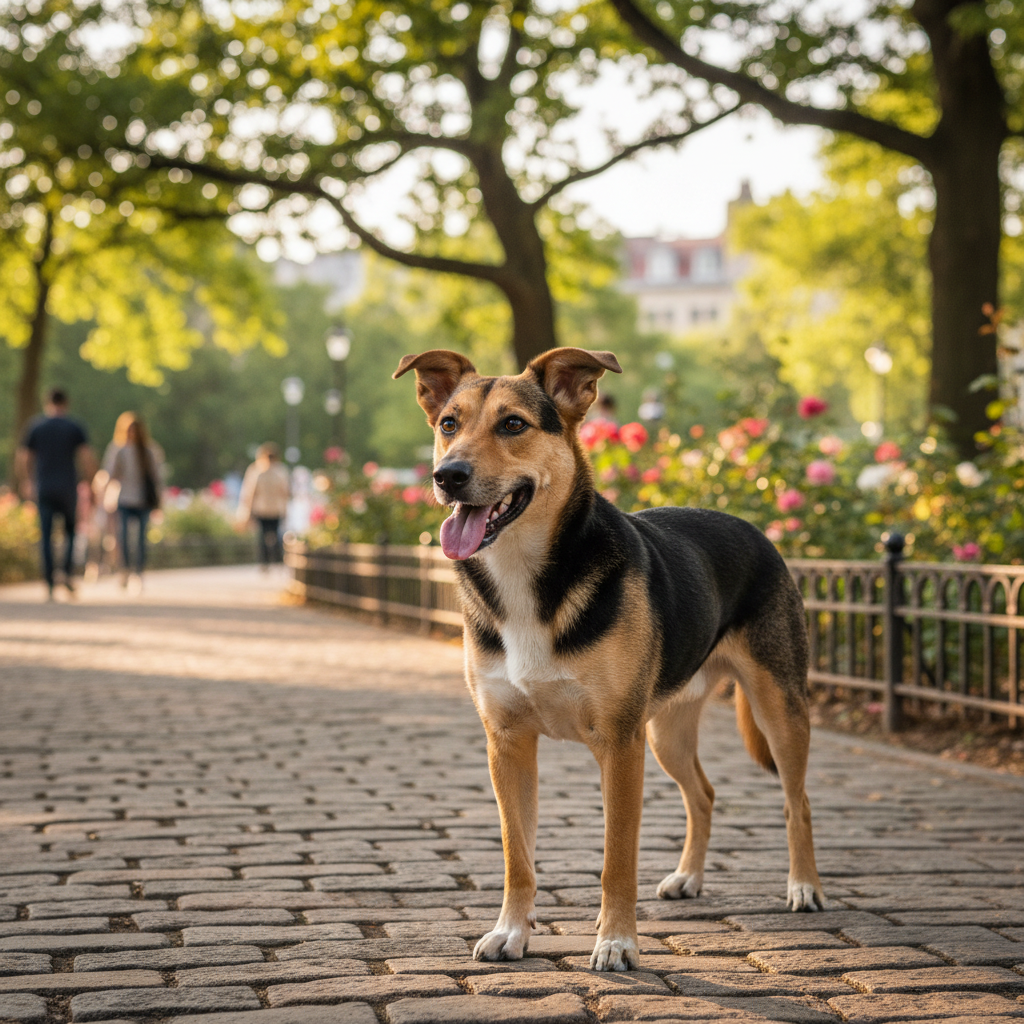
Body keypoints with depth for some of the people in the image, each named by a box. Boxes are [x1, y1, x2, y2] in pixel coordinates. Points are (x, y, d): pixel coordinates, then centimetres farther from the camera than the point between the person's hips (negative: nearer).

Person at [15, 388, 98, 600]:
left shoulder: (35, 427, 5)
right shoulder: (75, 427, 1)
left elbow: (21, 460, 5)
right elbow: (87, 458, -7)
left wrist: (26, 483, 20)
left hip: (43, 489, 1)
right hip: (68, 490, -1)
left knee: (46, 536, 2)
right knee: (71, 530, 16)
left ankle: (49, 584, -6)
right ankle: (68, 573, -2)